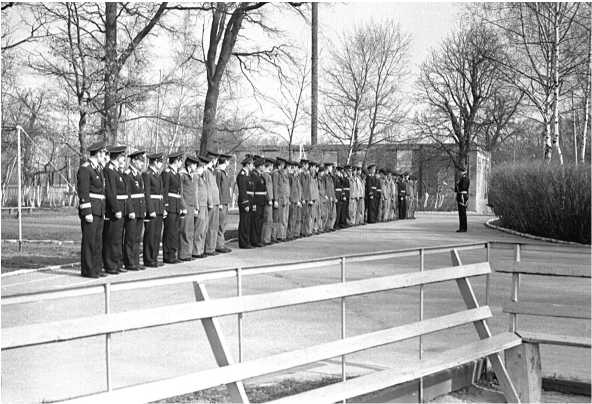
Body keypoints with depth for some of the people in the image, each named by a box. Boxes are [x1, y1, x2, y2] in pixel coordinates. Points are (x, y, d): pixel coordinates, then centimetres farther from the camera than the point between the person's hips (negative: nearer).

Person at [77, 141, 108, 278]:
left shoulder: (98, 168, 16)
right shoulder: (84, 169, -12)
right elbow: (83, 193, -16)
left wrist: (102, 210, 18)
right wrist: (87, 213, -20)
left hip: (99, 210, 9)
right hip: (89, 210, -9)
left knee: (98, 241, 9)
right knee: (89, 240, -5)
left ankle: (96, 268, 15)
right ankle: (87, 270, 0)